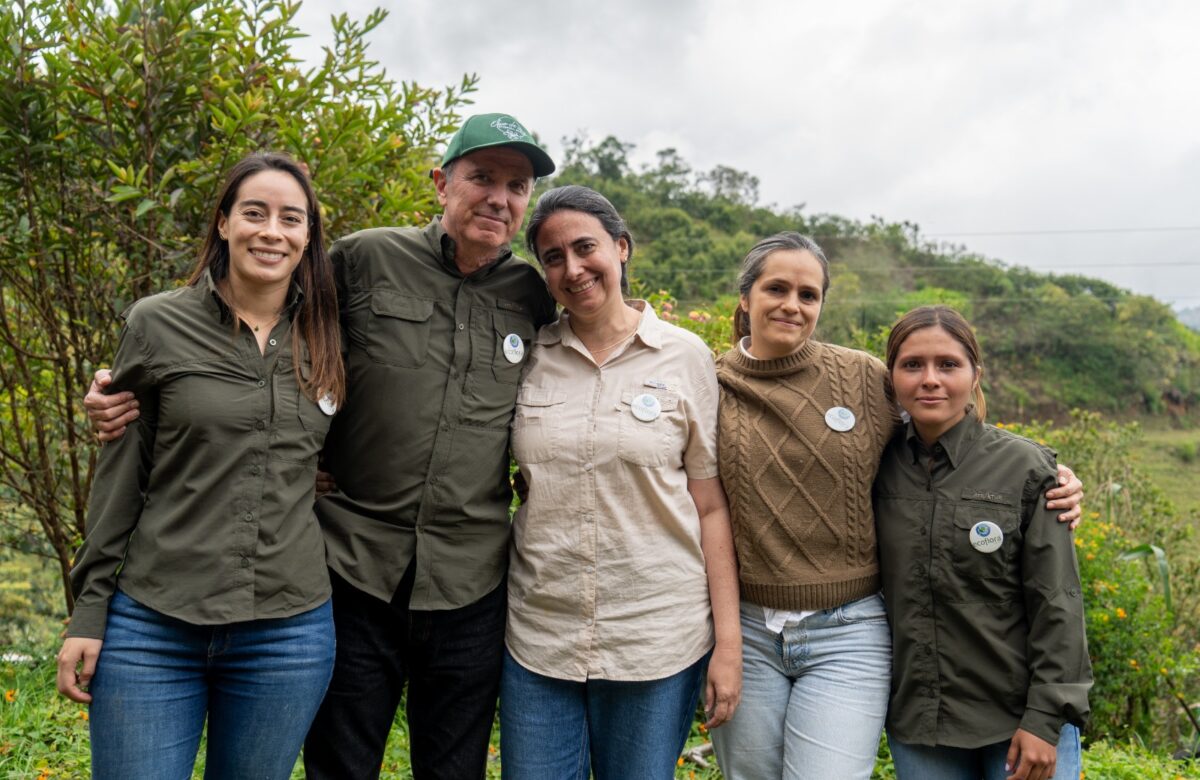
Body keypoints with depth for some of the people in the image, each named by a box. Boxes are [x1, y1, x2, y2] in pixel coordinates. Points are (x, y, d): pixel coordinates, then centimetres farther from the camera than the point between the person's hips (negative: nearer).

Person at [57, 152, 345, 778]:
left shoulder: (325, 340, 5)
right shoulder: (157, 324, -2)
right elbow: (119, 475, 1)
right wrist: (89, 610, 1)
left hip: (289, 632, 2)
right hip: (152, 627, -2)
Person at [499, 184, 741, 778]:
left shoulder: (685, 356, -3)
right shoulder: (528, 355, 2)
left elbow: (711, 507, -2)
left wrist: (728, 642, -5)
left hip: (656, 637, -1)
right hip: (537, 635, 2)